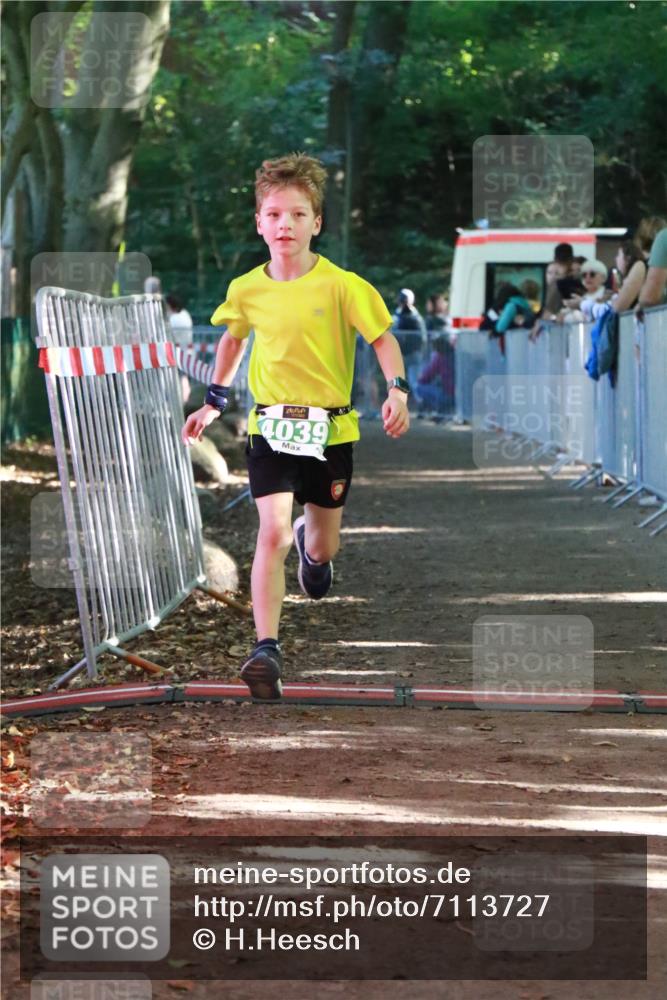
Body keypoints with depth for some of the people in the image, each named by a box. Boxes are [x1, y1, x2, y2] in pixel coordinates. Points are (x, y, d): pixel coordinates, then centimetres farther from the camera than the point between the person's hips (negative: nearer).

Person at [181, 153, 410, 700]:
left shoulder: (341, 285, -13)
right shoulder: (247, 290, -2)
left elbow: (383, 337, -6)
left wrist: (397, 390, -22)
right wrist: (215, 401, 21)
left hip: (331, 430, 0)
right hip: (271, 427, 0)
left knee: (323, 547, 14)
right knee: (272, 533, -19)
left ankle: (312, 543, 55)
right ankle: (266, 650, -20)